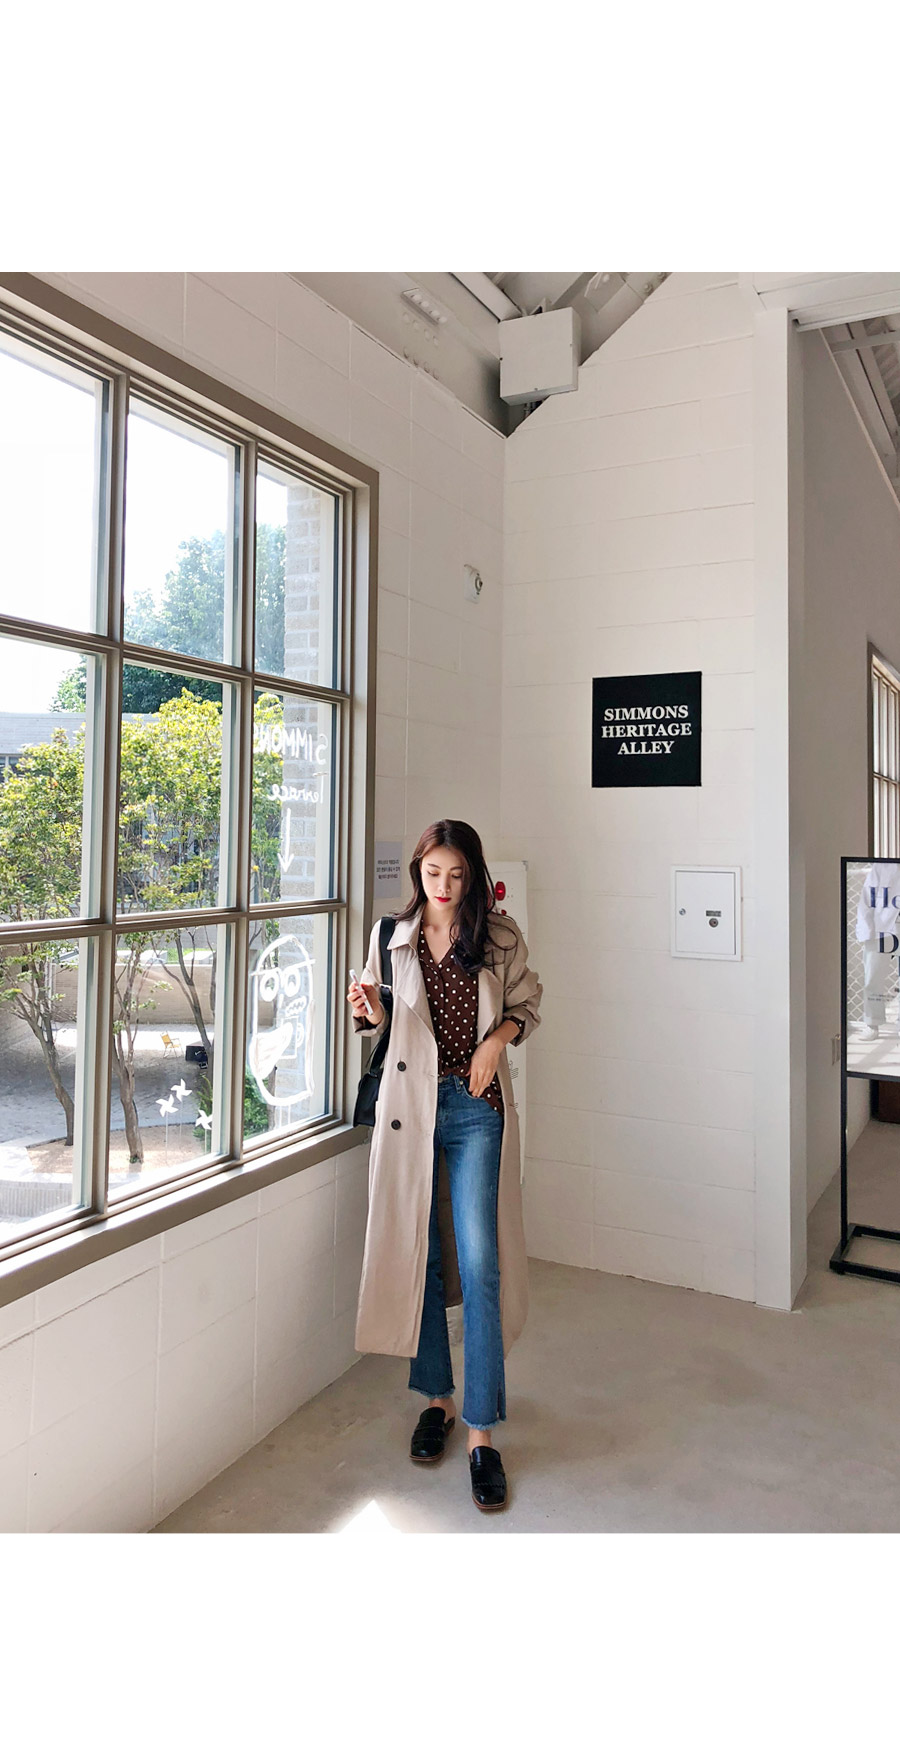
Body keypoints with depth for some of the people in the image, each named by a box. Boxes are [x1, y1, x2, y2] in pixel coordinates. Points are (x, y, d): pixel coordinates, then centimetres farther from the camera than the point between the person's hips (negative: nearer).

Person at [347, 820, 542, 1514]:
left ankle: (483, 1433, 5)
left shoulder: (499, 936, 0)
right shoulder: (391, 934, 3)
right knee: (419, 1255, 10)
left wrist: (496, 1039, -8)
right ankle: (438, 1398, 30)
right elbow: (385, 1021, 11)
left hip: (475, 1107, -2)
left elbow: (528, 1002, 11)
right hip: (410, 1103, 2)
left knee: (479, 1263, -6)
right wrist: (370, 1009, -12)